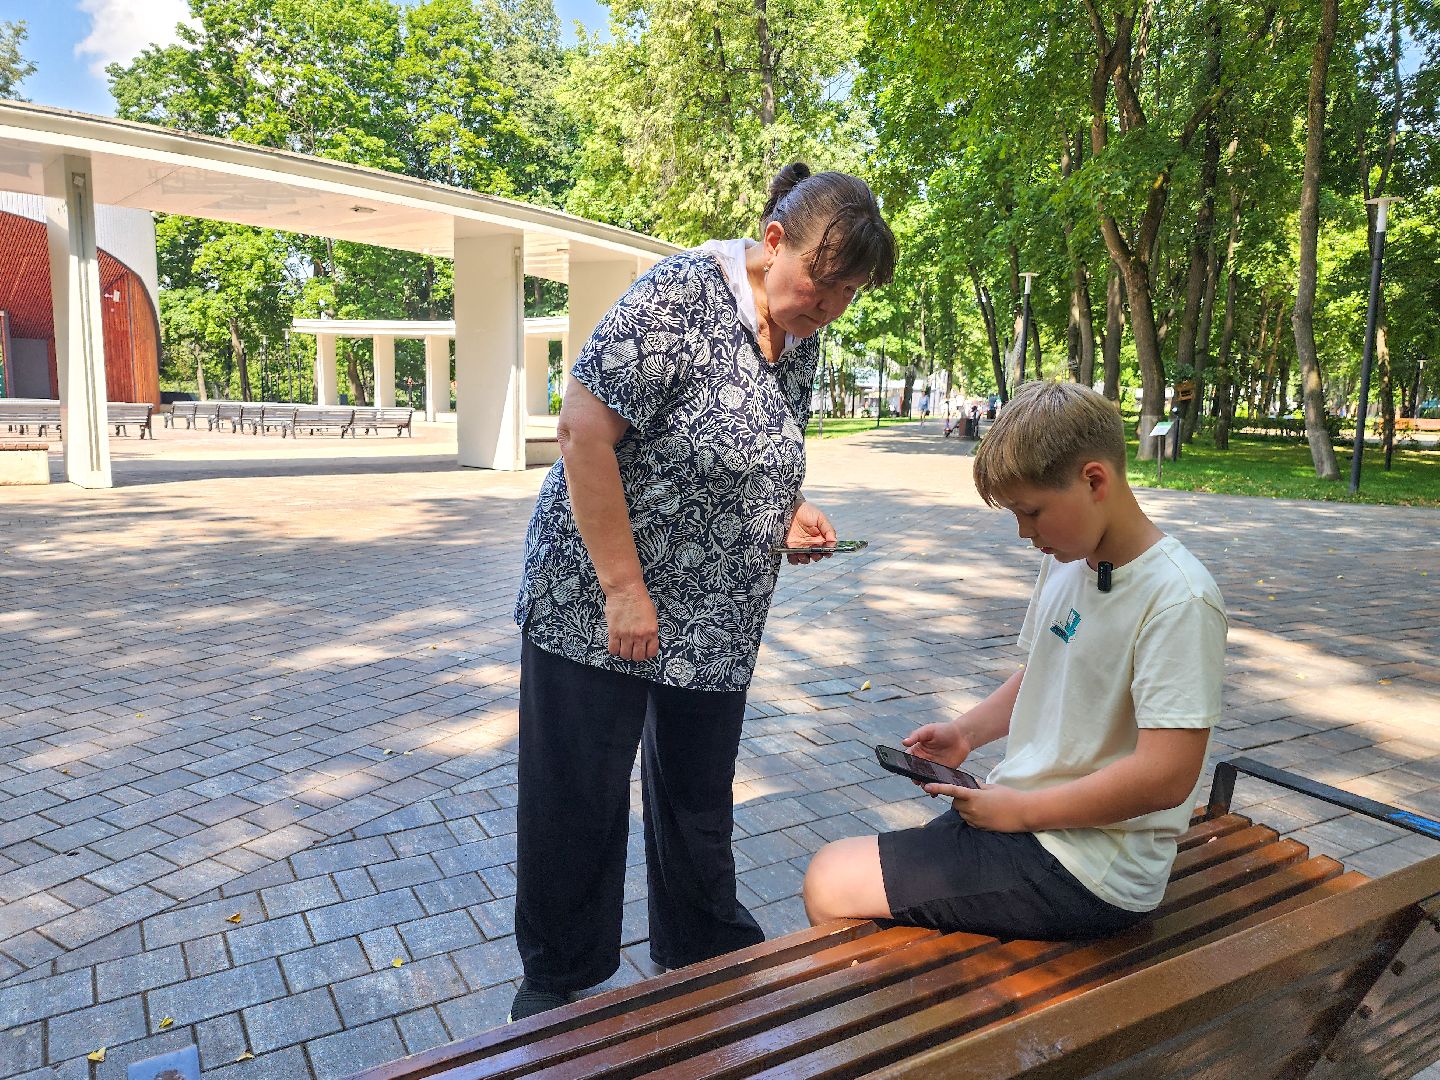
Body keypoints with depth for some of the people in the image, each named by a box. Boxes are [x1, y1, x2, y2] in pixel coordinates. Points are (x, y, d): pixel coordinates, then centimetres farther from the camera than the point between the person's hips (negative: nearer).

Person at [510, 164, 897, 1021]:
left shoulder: (801, 339, 5)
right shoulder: (682, 295, -18)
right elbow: (584, 430, -22)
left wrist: (789, 511, -3)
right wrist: (624, 589, -24)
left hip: (716, 625, 7)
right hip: (596, 606, -6)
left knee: (700, 802, 20)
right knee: (577, 807, 9)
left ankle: (709, 955, 42)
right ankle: (559, 989, 32)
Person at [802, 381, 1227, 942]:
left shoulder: (1178, 601, -21)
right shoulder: (1066, 560, 6)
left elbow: (1165, 776, -25)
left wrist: (1020, 810, -17)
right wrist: (967, 731, 5)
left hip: (1086, 874, -9)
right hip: (1022, 816, 9)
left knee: (830, 885, -11)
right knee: (834, 870, 12)